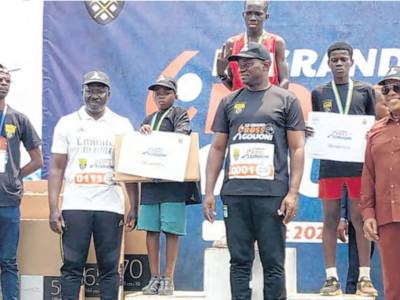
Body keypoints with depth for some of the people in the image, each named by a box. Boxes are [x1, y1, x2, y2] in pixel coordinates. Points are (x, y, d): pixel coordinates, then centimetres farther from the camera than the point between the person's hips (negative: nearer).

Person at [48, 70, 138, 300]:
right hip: (75, 206, 0)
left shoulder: (122, 125, 8)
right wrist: (54, 208, -4)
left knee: (109, 268, 3)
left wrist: (134, 208, -3)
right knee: (72, 267, 1)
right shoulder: (67, 123, 7)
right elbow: (57, 168, 5)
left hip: (110, 207, 0)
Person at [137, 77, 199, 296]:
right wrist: (143, 133, -4)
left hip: (173, 181, -5)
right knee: (151, 230, 4)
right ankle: (154, 277, 11)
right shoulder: (148, 120, 22)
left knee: (171, 231, -3)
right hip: (150, 180, 5)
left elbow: (181, 136, -12)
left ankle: (168, 279, 2)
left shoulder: (180, 114, 5)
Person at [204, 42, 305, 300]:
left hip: (272, 194, -3)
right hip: (234, 193, 3)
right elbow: (217, 148, 15)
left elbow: (297, 149, 2)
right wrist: (209, 192, 7)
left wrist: (293, 193, -7)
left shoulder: (286, 100, 6)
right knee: (240, 262, 6)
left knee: (273, 264, 0)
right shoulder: (229, 102, 15)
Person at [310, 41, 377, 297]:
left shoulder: (365, 90, 9)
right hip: (329, 163, 1)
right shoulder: (319, 93, 11)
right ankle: (332, 278, 7)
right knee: (331, 219, 3)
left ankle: (364, 278, 7)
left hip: (358, 163, -1)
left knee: (360, 218, 2)